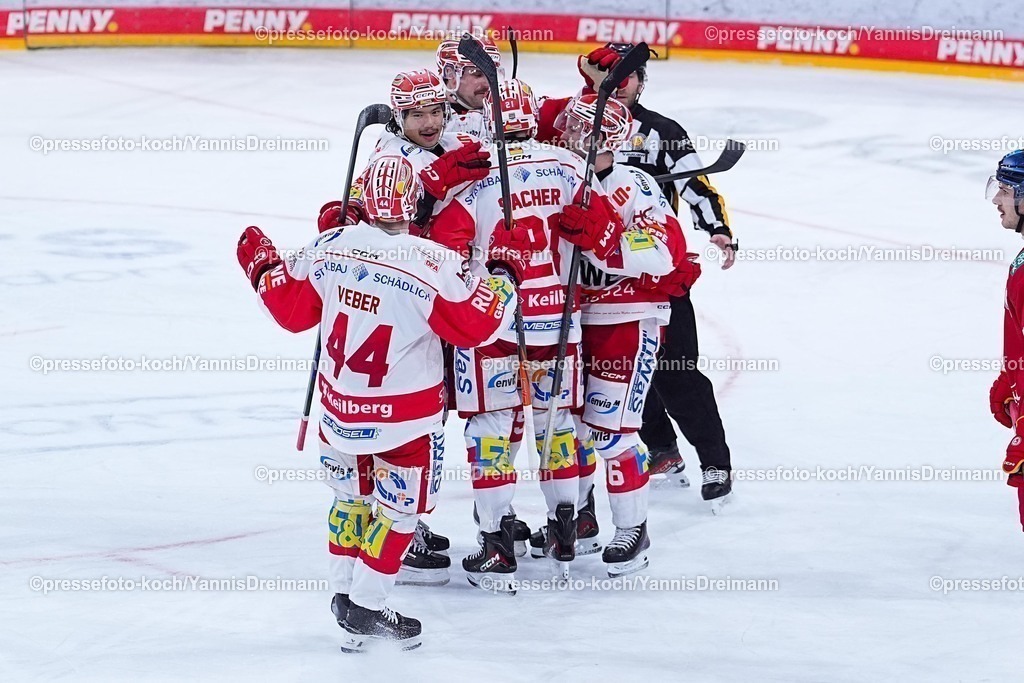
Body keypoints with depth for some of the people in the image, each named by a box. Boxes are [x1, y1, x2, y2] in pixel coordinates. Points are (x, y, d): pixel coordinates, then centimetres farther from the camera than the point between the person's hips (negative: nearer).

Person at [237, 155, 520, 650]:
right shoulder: (432, 263, -22)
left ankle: (345, 592, 32)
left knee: (353, 495, 25)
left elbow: (292, 308, 5)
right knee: (400, 507, 11)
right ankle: (366, 610, 9)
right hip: (406, 416, -5)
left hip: (339, 408, 5)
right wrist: (501, 281, 1)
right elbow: (475, 326, -15)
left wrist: (261, 265, 22)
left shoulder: (330, 248, -9)